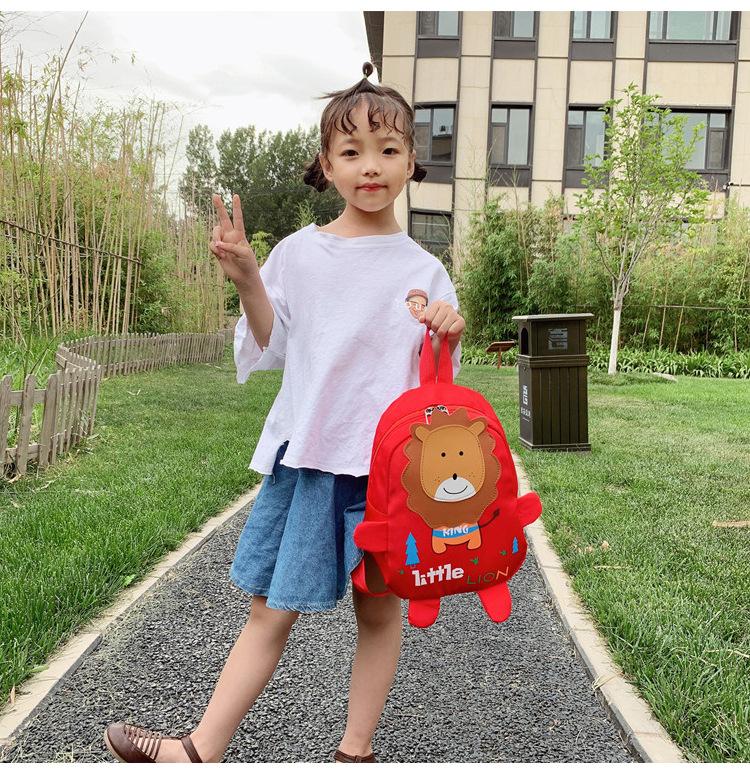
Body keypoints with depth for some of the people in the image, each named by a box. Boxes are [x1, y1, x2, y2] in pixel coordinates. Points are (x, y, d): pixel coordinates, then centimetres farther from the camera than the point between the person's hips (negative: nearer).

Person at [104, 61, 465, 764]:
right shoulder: (298, 253, 3)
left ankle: (355, 748, 28)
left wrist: (448, 335, -17)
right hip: (306, 453, 1)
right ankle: (201, 750, 17)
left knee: (378, 607, 10)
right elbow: (271, 350, 7)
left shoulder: (422, 270, 2)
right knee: (272, 609, 6)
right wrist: (246, 281, -6)